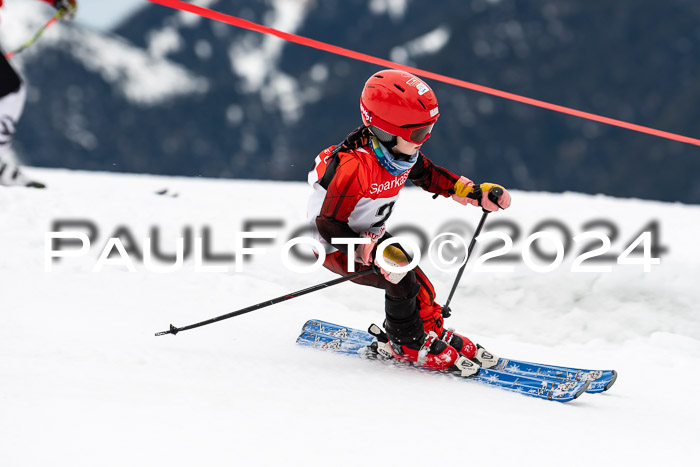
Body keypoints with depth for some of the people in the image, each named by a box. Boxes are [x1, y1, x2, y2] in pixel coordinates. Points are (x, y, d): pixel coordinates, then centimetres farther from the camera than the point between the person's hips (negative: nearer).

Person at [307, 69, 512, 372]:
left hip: (369, 235, 8)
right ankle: (407, 346, 6)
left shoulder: (400, 150, -12)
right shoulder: (354, 167, -37)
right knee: (402, 281, -18)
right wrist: (373, 252, -40)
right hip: (335, 245, -8)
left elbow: (427, 174, 9)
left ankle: (434, 332, 30)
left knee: (417, 280, 5)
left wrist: (476, 193, -1)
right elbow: (329, 224, -32)